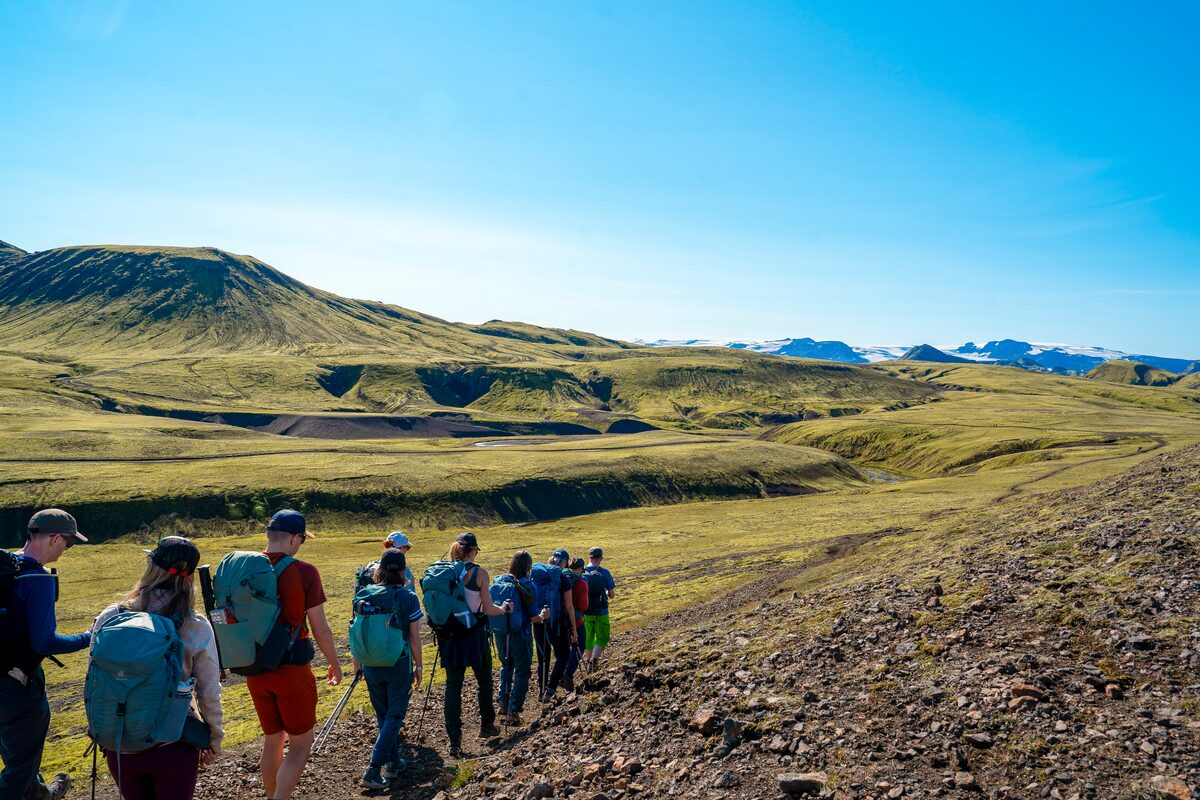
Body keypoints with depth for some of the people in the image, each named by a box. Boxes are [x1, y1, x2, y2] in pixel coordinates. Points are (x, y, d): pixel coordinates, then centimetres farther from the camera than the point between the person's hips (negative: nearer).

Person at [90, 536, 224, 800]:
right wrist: (214, 739, 8)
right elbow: (209, 694, -9)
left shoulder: (110, 618, -10)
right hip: (174, 746, -2)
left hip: (121, 746, 3)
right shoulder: (197, 627, -14)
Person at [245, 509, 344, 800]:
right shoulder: (304, 572, -16)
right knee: (301, 743, 10)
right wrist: (335, 664, 3)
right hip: (292, 668, -5)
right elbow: (320, 629, -12)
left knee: (272, 740, 21)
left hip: (255, 669, 5)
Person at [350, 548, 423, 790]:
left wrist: (357, 662, 14)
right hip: (398, 664, -4)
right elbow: (415, 638, -9)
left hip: (371, 664, 4)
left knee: (383, 714, 20)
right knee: (395, 715, 7)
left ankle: (393, 762, 28)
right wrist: (418, 665, 3)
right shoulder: (408, 597, -12)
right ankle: (373, 770, -1)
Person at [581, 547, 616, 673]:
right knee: (602, 638, 11)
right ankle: (593, 659, -7)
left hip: (585, 612, 3)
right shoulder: (604, 573, -13)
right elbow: (612, 595, -8)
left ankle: (588, 660, 33)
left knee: (587, 637, 21)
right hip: (601, 612, -3)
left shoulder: (581, 572, -6)